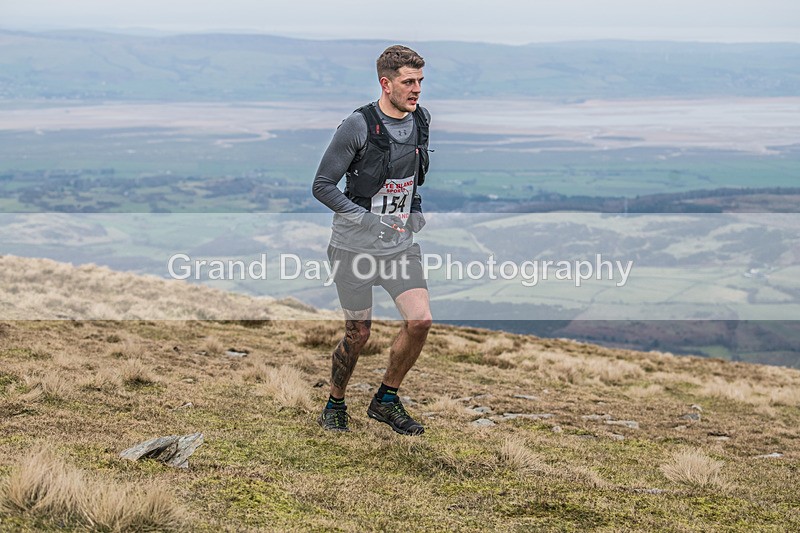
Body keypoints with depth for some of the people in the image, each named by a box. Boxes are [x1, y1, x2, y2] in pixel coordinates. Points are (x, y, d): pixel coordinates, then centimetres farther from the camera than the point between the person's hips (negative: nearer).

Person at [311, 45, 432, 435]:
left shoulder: (421, 120, 3)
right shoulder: (358, 126, -16)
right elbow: (322, 186, -14)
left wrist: (417, 210, 9)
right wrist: (370, 219, -22)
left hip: (401, 243, 5)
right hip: (355, 246, -5)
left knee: (420, 320, -9)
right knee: (358, 334, 1)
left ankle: (386, 400, 11)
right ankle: (334, 407, 26)